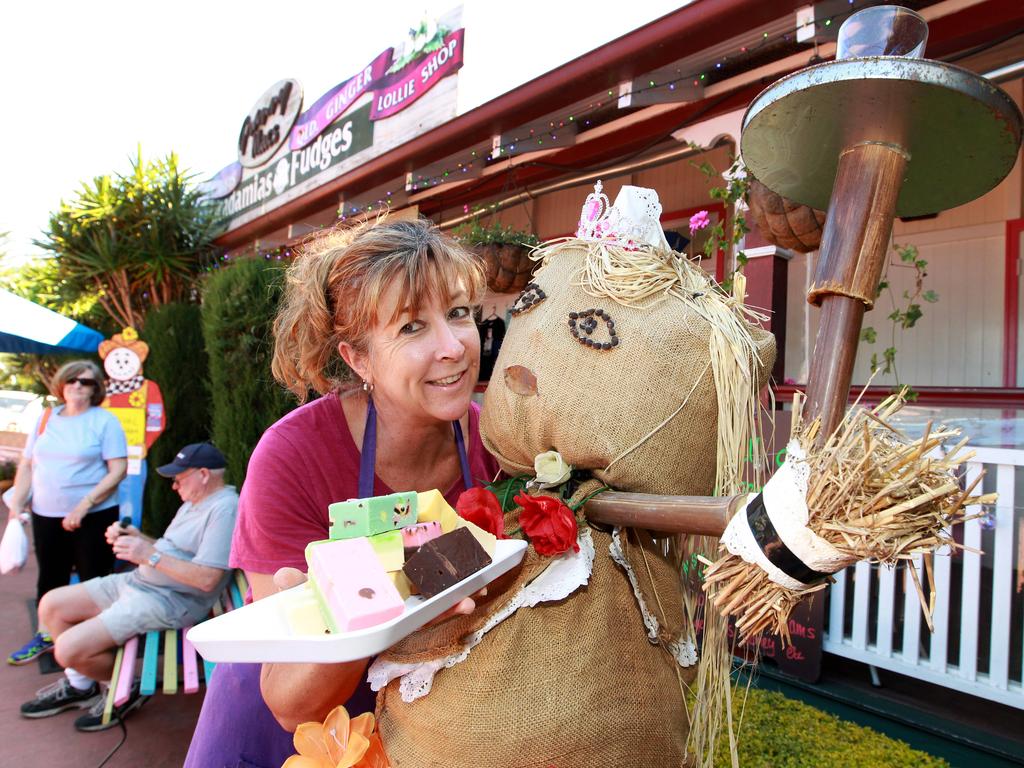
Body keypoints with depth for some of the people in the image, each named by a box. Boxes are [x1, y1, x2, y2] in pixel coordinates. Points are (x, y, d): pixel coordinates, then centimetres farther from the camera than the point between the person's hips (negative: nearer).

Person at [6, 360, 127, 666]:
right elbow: (27, 466, 13)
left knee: (94, 580, 4)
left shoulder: (104, 420, -6)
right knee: (50, 577, 16)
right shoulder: (46, 419, 9)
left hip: (94, 516, -4)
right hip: (46, 515, 5)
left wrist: (83, 506, -18)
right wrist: (16, 506, 4)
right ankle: (45, 635, 34)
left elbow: (118, 469, -13)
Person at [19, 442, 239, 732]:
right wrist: (138, 538, 2)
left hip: (169, 601, -11)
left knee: (69, 649, -19)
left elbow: (207, 578, -27)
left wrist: (149, 555, -22)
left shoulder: (224, 509, -21)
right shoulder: (194, 502, 15)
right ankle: (79, 685, 29)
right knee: (51, 605, 13)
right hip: (137, 580, 11)